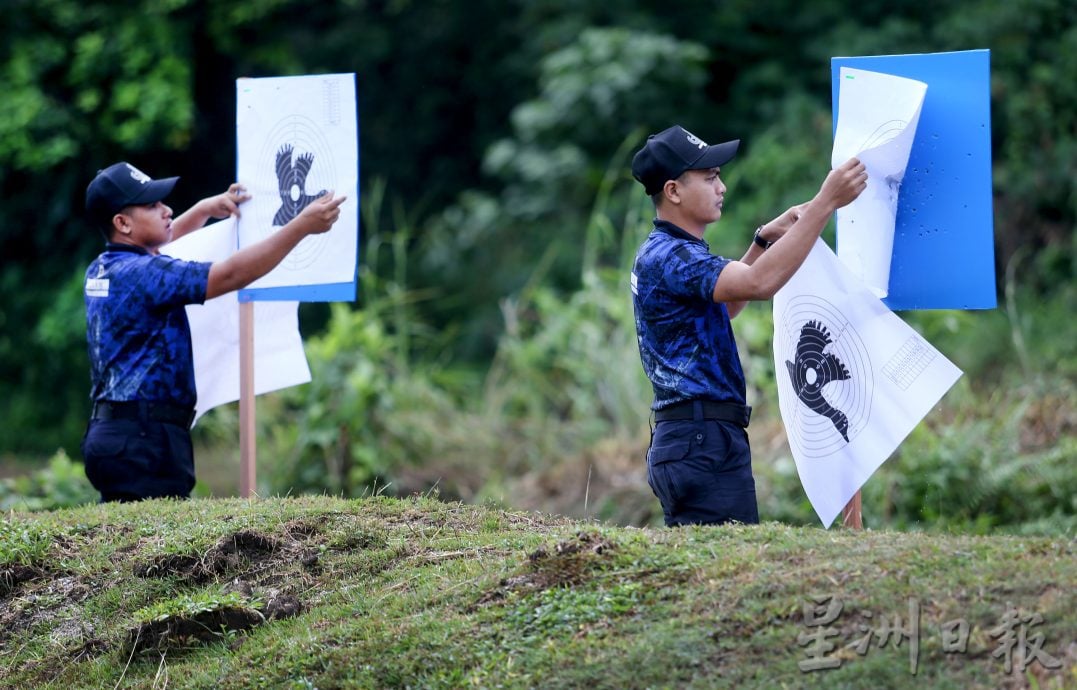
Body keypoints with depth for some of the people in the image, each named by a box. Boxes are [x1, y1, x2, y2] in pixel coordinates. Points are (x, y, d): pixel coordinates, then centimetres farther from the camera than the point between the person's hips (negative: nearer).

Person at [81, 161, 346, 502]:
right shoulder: (141, 273, -15)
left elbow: (155, 242, 37)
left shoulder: (102, 270, 14)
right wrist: (302, 226, -18)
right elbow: (230, 275, -20)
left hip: (110, 432, 10)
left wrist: (206, 208, 32)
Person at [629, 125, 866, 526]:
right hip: (704, 442, -11)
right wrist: (825, 203, -30)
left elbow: (724, 305, 34)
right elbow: (759, 283, -30)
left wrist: (764, 240, 21)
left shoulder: (662, 253, 18)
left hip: (687, 442, 11)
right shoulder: (668, 256, -16)